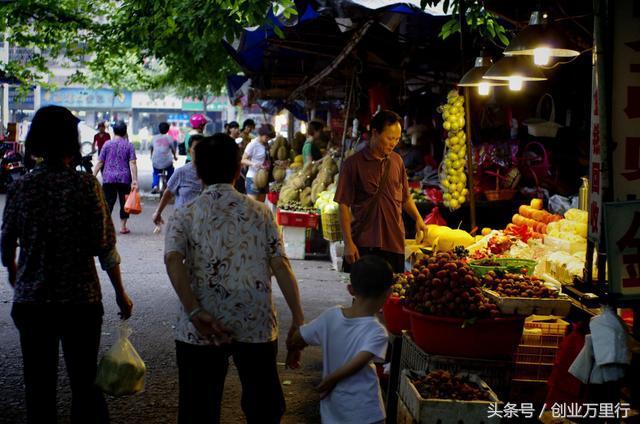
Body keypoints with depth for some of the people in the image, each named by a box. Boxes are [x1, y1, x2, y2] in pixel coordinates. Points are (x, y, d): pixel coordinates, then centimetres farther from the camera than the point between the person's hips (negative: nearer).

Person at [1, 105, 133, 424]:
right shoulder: (87, 186, -9)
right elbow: (105, 246, -10)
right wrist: (120, 292, 1)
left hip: (31, 300, 2)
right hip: (81, 299, -2)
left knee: (39, 385, 12)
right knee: (85, 383, 11)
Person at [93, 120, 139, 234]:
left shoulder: (107, 144, 3)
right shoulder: (129, 145, 1)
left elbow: (100, 163, 1)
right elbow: (132, 164, -7)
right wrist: (134, 180, -9)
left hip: (108, 178, 1)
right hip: (124, 178, 0)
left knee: (108, 202, 1)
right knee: (124, 202, 10)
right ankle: (123, 227, 13)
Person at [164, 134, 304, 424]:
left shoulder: (185, 215, 2)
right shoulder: (260, 212, 4)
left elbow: (173, 260, -16)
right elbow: (280, 265, -2)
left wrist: (194, 312, -19)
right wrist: (298, 318, 1)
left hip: (201, 330, -1)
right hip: (257, 326, 1)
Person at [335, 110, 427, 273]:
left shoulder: (397, 161, 12)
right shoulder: (353, 163, -3)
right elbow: (344, 206, -4)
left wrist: (418, 218, 4)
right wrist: (348, 243, -10)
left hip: (395, 243, 4)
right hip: (364, 245, -4)